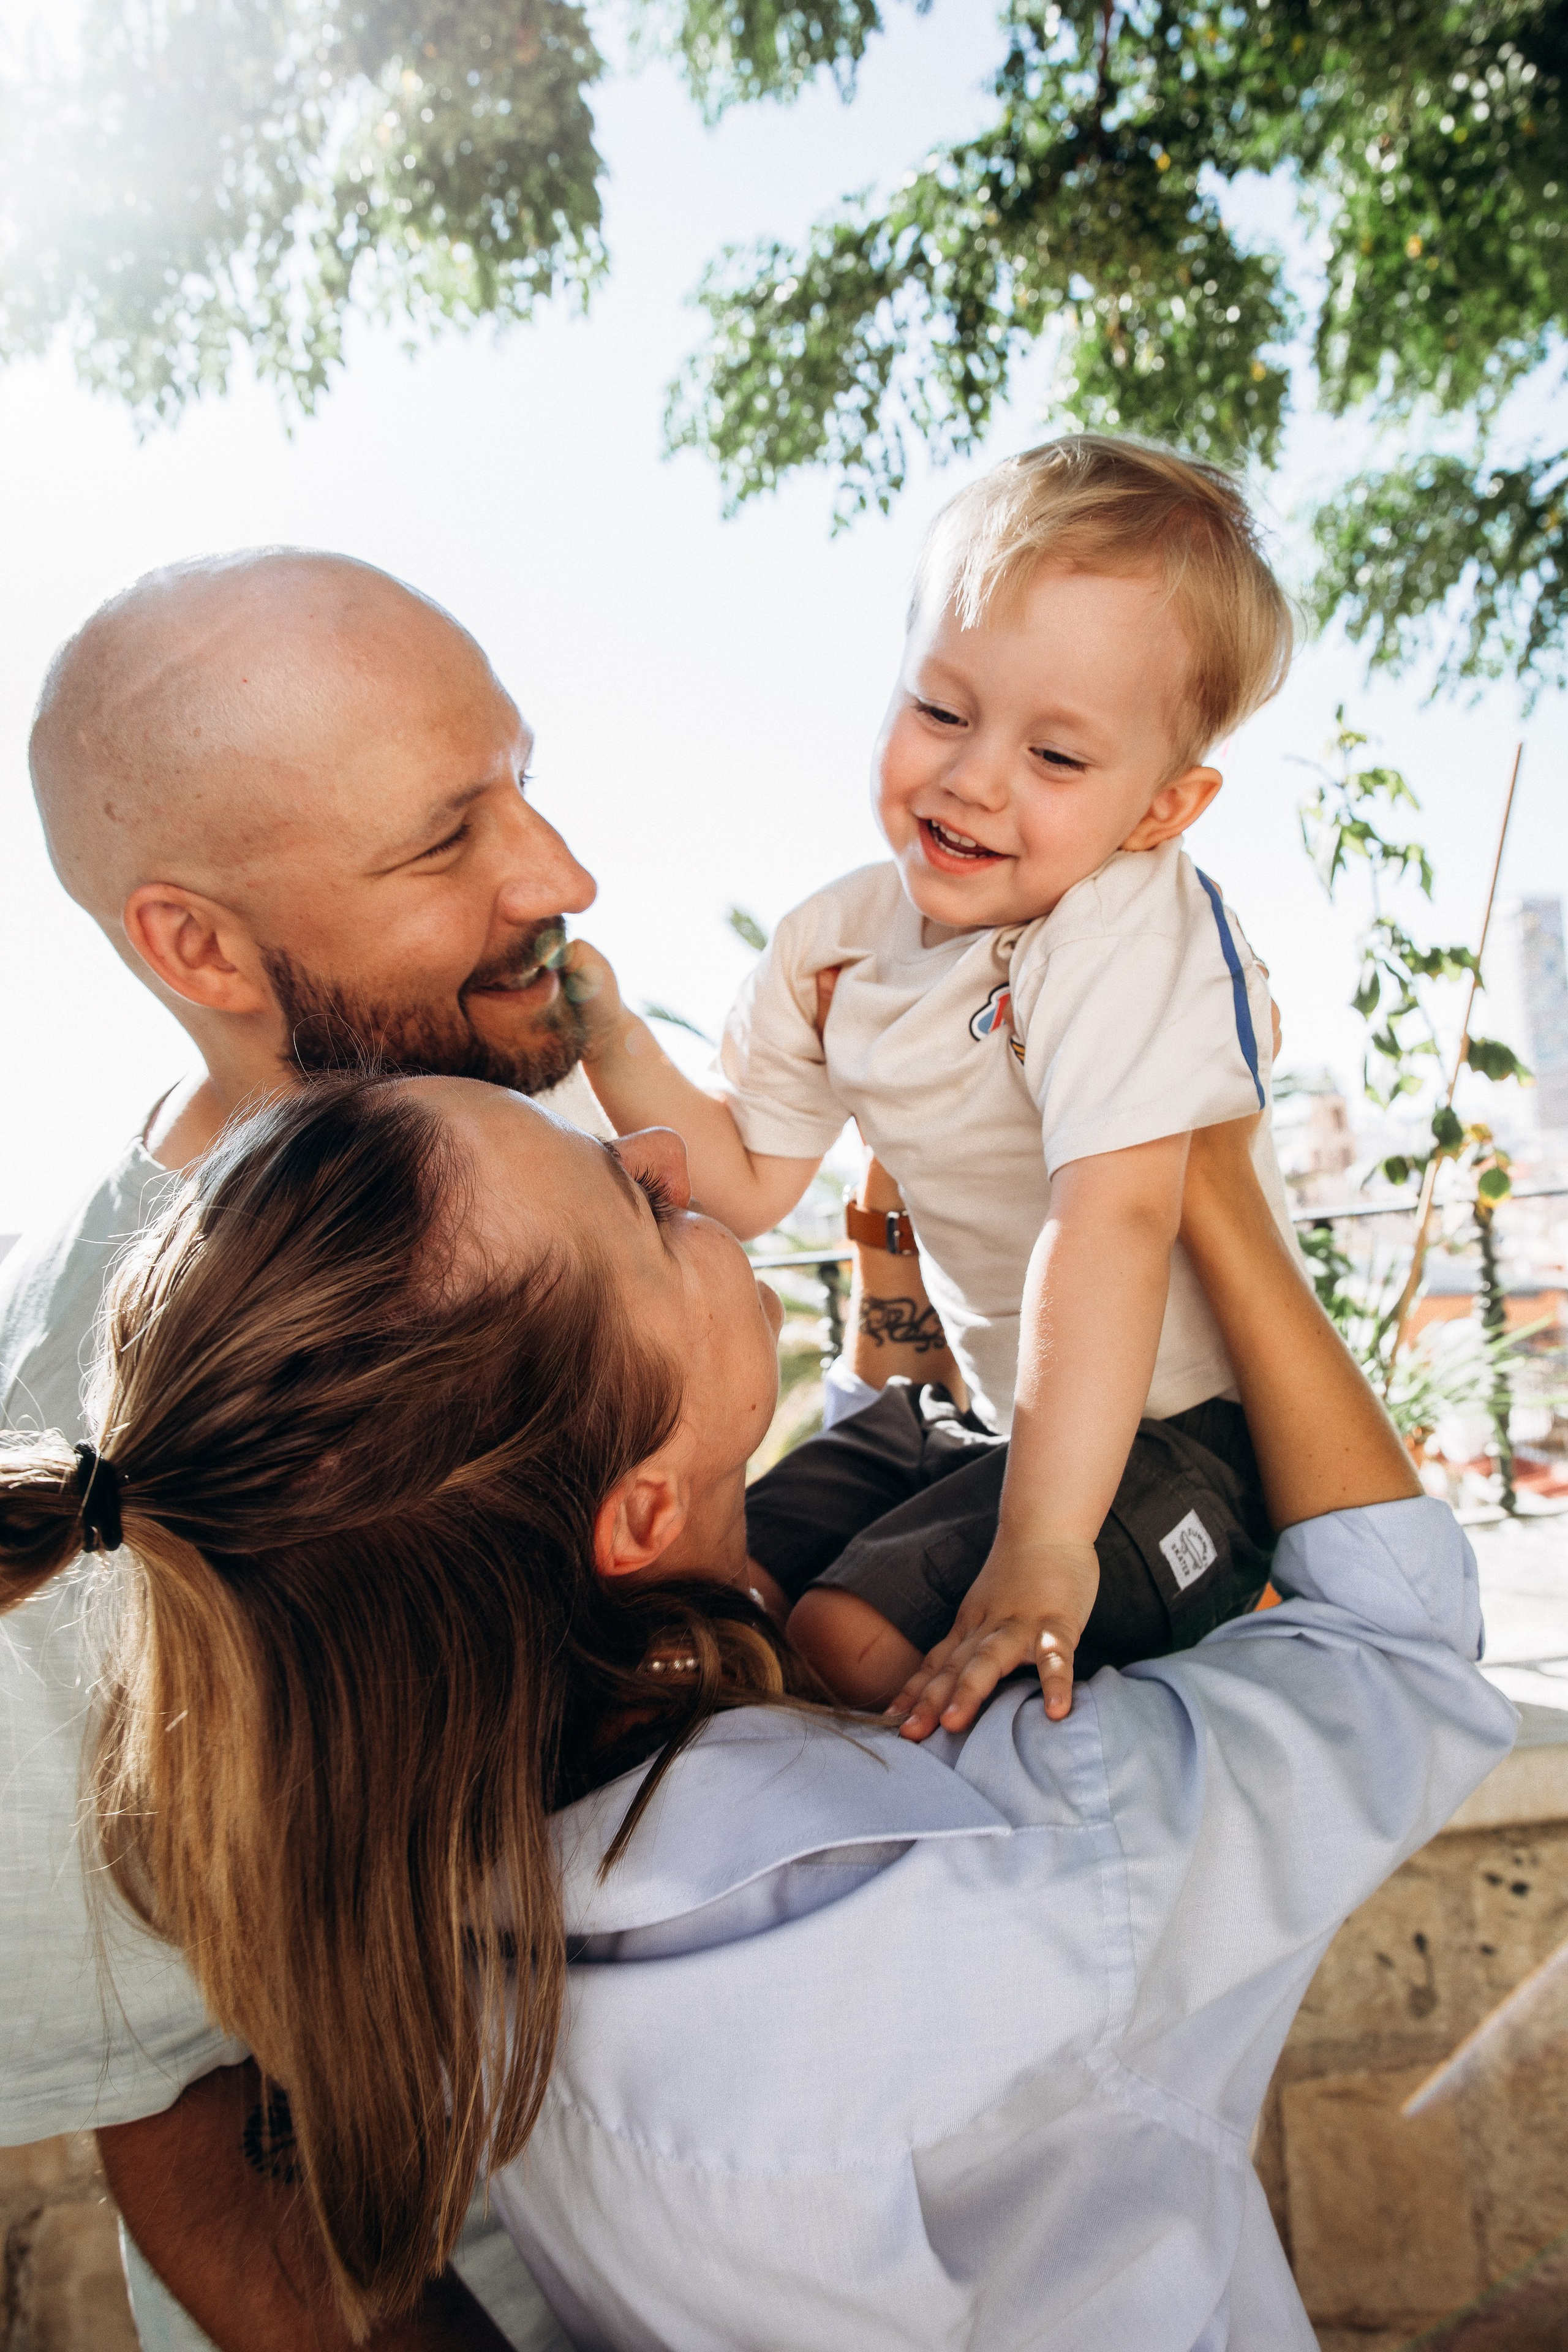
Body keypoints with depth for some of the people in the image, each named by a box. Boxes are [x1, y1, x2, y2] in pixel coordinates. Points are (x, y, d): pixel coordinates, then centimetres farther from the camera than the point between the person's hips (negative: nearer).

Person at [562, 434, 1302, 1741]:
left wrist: (1046, 1541, -43)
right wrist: (612, 1046, -12)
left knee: (845, 1622, -20)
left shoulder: (1133, 935, -25)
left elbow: (1115, 1219, -37)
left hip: (1171, 1422, -7)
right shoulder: (838, 942, -3)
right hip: (994, 1398, 7)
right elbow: (747, 1188, 3)